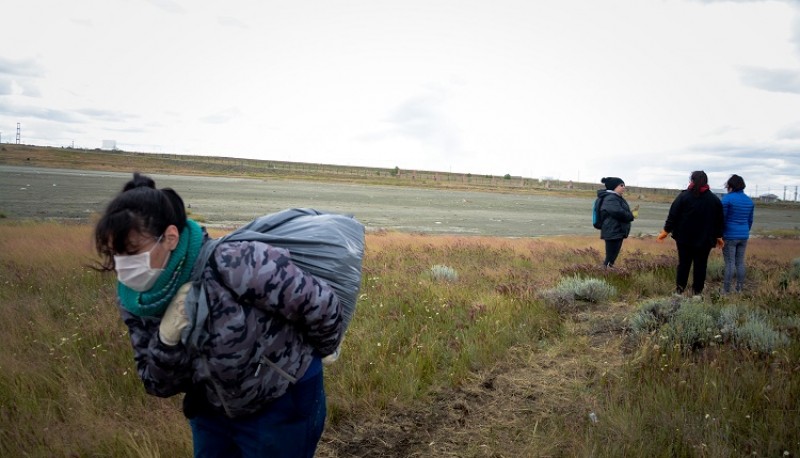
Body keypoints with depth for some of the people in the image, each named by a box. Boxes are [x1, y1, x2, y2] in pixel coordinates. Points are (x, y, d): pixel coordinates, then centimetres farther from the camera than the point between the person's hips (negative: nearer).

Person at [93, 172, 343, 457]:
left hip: (281, 406, -5)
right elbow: (158, 385, -4)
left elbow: (321, 304, -21)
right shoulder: (136, 301, -10)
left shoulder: (235, 265, -32)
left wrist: (305, 358, -1)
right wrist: (168, 340, -26)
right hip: (211, 411, 5)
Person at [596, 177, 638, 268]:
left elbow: (623, 212, 18)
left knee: (612, 257, 12)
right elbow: (618, 213, -25)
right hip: (613, 233, -11)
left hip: (618, 232, 11)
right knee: (610, 258, -11)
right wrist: (632, 216, -10)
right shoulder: (610, 198, -15)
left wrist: (631, 213, -1)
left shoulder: (617, 198, 20)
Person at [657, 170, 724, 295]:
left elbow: (673, 215, -8)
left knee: (684, 263, 8)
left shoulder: (683, 196, -7)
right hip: (705, 239, 1)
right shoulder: (714, 199, 2)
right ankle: (697, 291, 9)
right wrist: (718, 236, 18)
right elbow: (719, 220, 8)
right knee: (700, 265, 7)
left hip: (684, 237, -1)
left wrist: (666, 231, 0)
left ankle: (679, 290, 11)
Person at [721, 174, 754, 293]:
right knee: (740, 262, 11)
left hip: (729, 235, -6)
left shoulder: (727, 198, -12)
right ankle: (739, 289, 17)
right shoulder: (749, 200, 9)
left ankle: (726, 290, 1)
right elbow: (750, 220, 15)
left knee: (729, 263, -3)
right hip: (744, 236, 6)